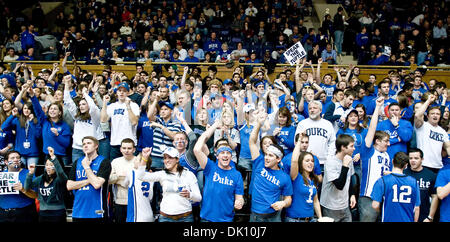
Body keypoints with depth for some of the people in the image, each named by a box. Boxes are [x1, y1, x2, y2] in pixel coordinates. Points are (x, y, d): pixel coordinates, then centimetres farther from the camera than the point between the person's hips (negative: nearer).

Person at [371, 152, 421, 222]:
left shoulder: (382, 181, -8)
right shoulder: (414, 182, 1)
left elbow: (375, 205, -10)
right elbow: (416, 208, 5)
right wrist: (414, 221, 19)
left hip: (389, 219, -3)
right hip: (407, 220, 3)